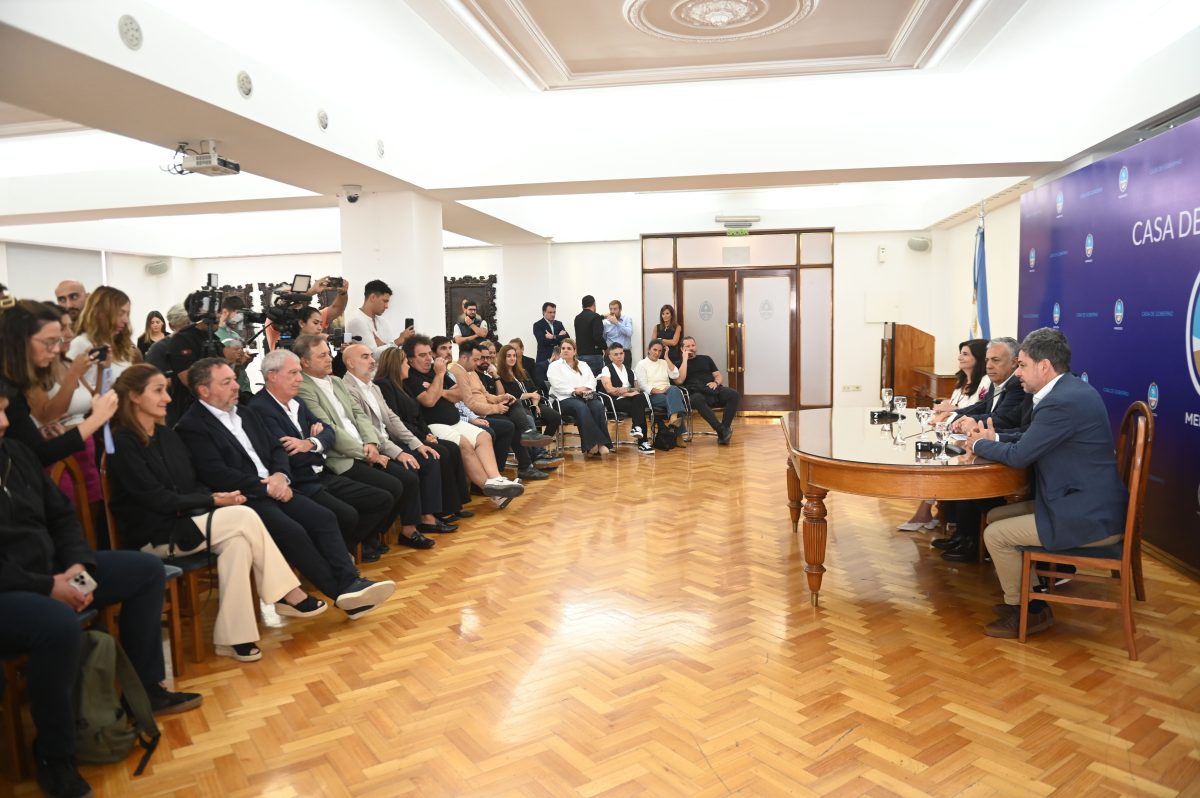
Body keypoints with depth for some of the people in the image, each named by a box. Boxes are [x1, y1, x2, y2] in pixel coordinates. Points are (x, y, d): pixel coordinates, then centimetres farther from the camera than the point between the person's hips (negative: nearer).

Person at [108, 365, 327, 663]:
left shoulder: (166, 433, 12)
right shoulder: (122, 443, -11)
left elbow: (192, 484, 11)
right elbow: (158, 500, -17)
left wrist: (215, 498, -10)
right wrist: (214, 500, -14)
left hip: (183, 522, 7)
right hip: (155, 535, -7)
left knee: (238, 542, -24)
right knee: (245, 518, -22)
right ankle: (288, 594, -12)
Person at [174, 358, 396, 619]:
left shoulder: (245, 413, 18)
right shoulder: (191, 427, -6)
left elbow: (276, 448, 18)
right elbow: (218, 476, -16)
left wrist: (281, 475, -3)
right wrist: (266, 488, -14)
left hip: (273, 488, 7)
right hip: (242, 499, -7)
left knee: (324, 518, -15)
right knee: (292, 531, -27)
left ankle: (351, 583, -21)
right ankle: (341, 592, -19)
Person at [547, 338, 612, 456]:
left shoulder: (583, 365, 27)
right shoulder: (554, 366, 14)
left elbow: (592, 381, 13)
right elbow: (558, 385, -2)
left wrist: (585, 388, -10)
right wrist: (575, 391, -15)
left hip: (586, 396, 4)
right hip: (566, 398, -4)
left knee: (598, 406, -30)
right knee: (582, 407, -37)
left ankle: (602, 443, -34)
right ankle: (592, 444, -39)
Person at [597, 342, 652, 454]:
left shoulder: (629, 371, 25)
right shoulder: (606, 369, 9)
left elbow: (637, 389, 14)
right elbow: (610, 389, -6)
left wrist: (621, 390, -7)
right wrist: (629, 390, -5)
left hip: (631, 399, 4)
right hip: (616, 401, -4)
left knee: (640, 397, -33)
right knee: (639, 408, -32)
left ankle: (636, 427, -38)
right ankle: (643, 442, -34)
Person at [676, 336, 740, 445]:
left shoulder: (705, 359, 28)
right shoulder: (679, 364, 17)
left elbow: (720, 376, 23)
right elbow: (679, 380, -4)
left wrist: (716, 383, -1)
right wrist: (685, 359, 1)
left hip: (713, 390, 4)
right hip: (696, 393, -4)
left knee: (734, 395, -27)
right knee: (697, 399, -41)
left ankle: (723, 434, -31)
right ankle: (722, 430, -43)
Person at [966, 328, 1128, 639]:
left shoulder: (1063, 402, -24)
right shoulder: (1071, 390, 8)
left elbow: (1019, 456, -19)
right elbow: (1029, 440, 16)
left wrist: (980, 444, -2)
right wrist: (992, 439, 2)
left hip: (1088, 519, -10)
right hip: (1091, 504, 10)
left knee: (995, 534, -6)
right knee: (996, 515, 14)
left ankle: (1022, 610, 14)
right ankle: (1030, 598, 25)